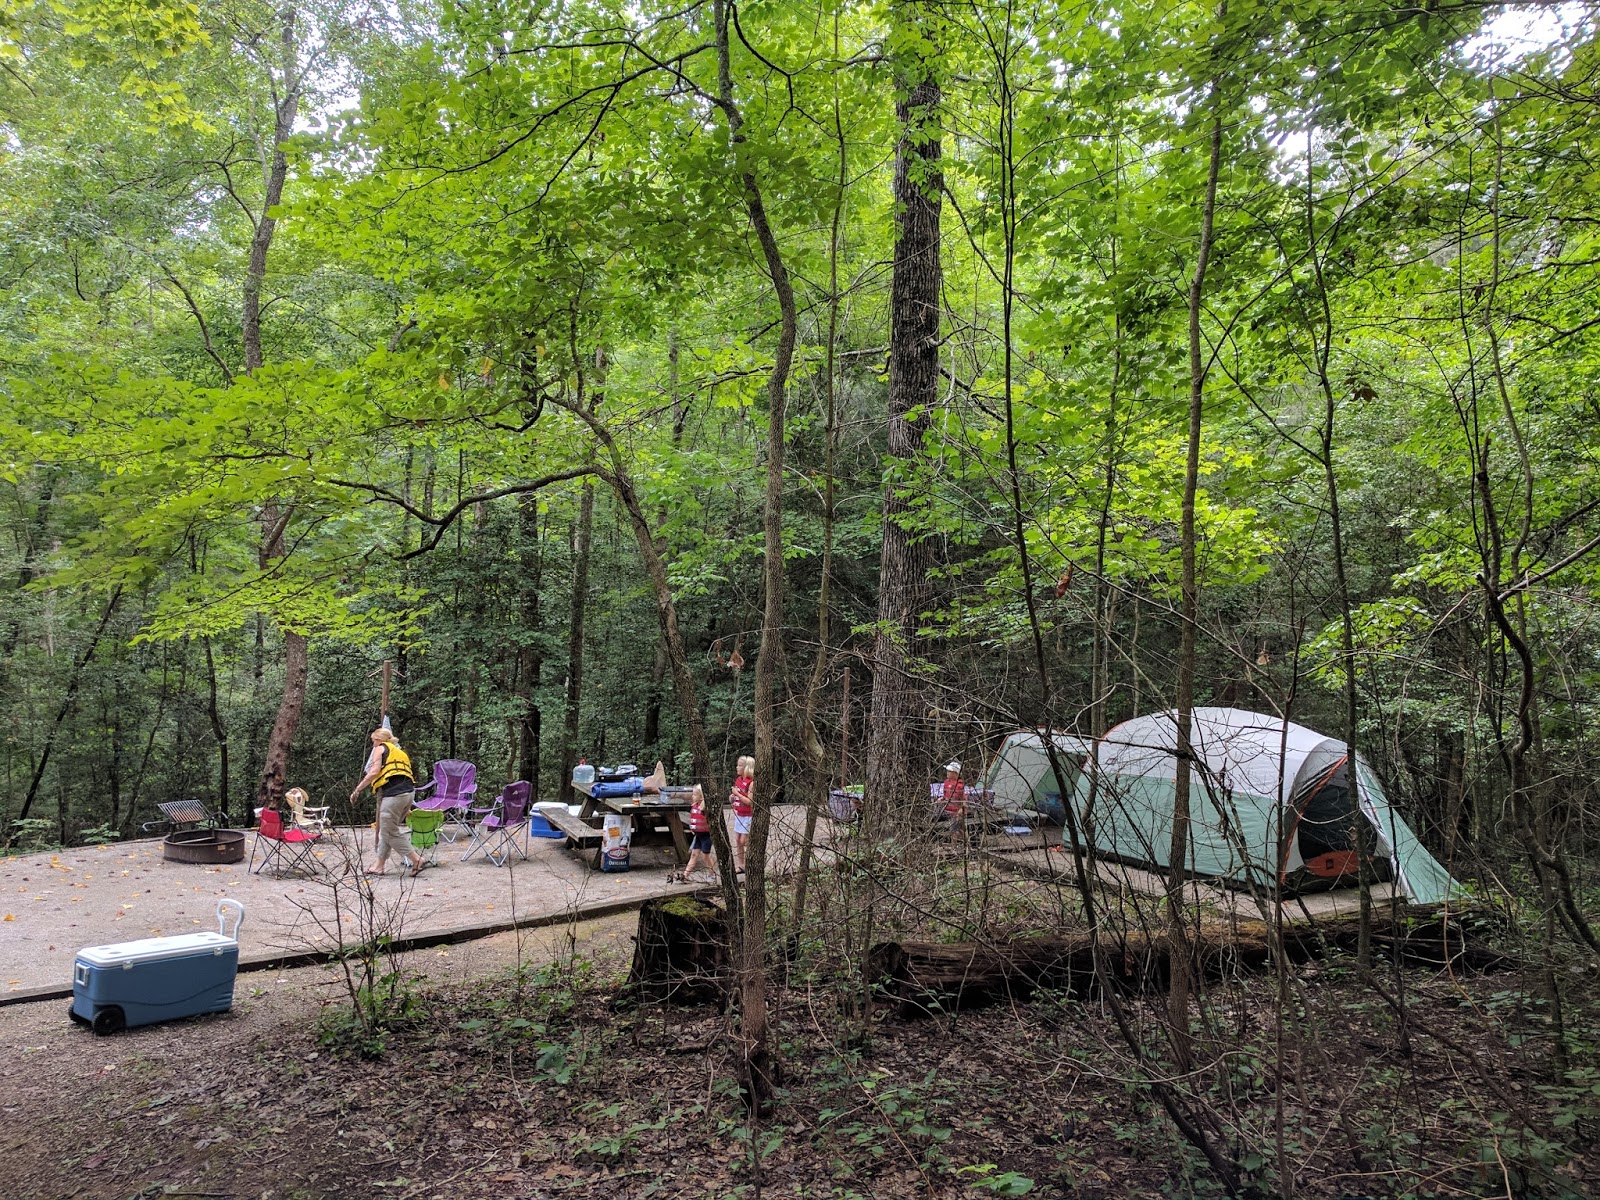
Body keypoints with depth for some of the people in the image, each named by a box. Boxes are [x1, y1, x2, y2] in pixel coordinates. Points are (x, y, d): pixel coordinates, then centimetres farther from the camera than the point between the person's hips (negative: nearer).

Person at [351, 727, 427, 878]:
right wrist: (406, 809, 29)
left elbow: (374, 772, -7)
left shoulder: (380, 748, 9)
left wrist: (357, 790, -4)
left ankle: (417, 859, -5)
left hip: (393, 793, -8)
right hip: (409, 791, 8)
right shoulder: (400, 752, 30)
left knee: (390, 833, -1)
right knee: (386, 831, 18)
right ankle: (380, 865, 22)